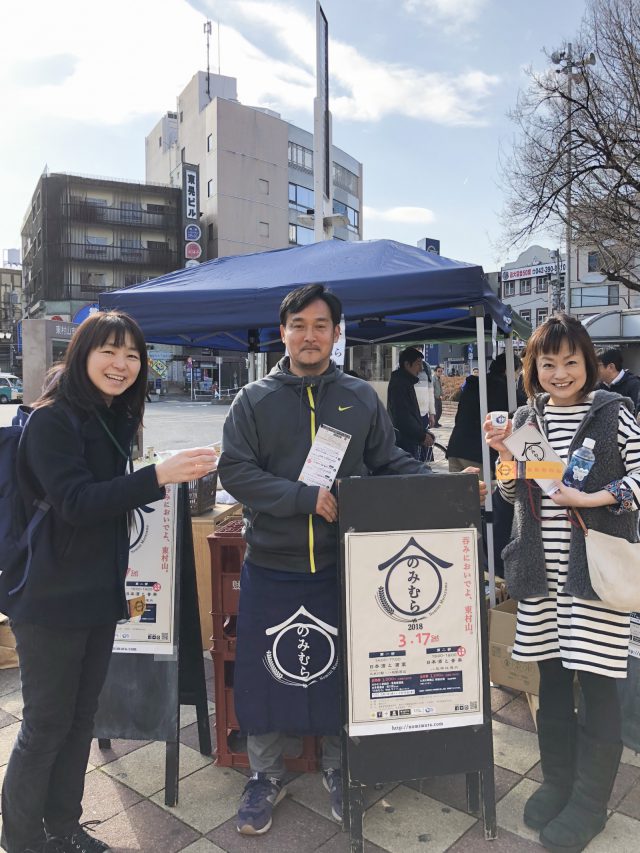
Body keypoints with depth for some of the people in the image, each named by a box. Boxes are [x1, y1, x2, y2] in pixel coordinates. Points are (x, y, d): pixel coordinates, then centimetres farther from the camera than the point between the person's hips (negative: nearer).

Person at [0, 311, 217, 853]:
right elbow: (74, 502, -25)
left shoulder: (115, 419, 8)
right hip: (52, 599, -7)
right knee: (46, 724, 7)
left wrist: (172, 477, 5)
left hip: (99, 593, 7)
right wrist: (157, 476, -32)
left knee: (81, 717, 17)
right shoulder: (53, 419, -15)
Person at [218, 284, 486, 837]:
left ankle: (338, 770, 38)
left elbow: (391, 464, 6)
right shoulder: (254, 401, -1)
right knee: (266, 675, 9)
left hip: (342, 565, 1)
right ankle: (266, 777, 33)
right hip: (271, 567, 0)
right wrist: (308, 498, -20)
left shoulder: (361, 398, 4)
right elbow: (235, 471, -11)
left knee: (340, 673, 14)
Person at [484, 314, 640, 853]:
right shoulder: (526, 418, 8)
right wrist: (506, 456, -5)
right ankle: (558, 782, 34)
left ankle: (590, 802, 24)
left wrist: (595, 498, -18)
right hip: (542, 570, 4)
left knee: (596, 682, 4)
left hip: (596, 568, -4)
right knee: (552, 676, 15)